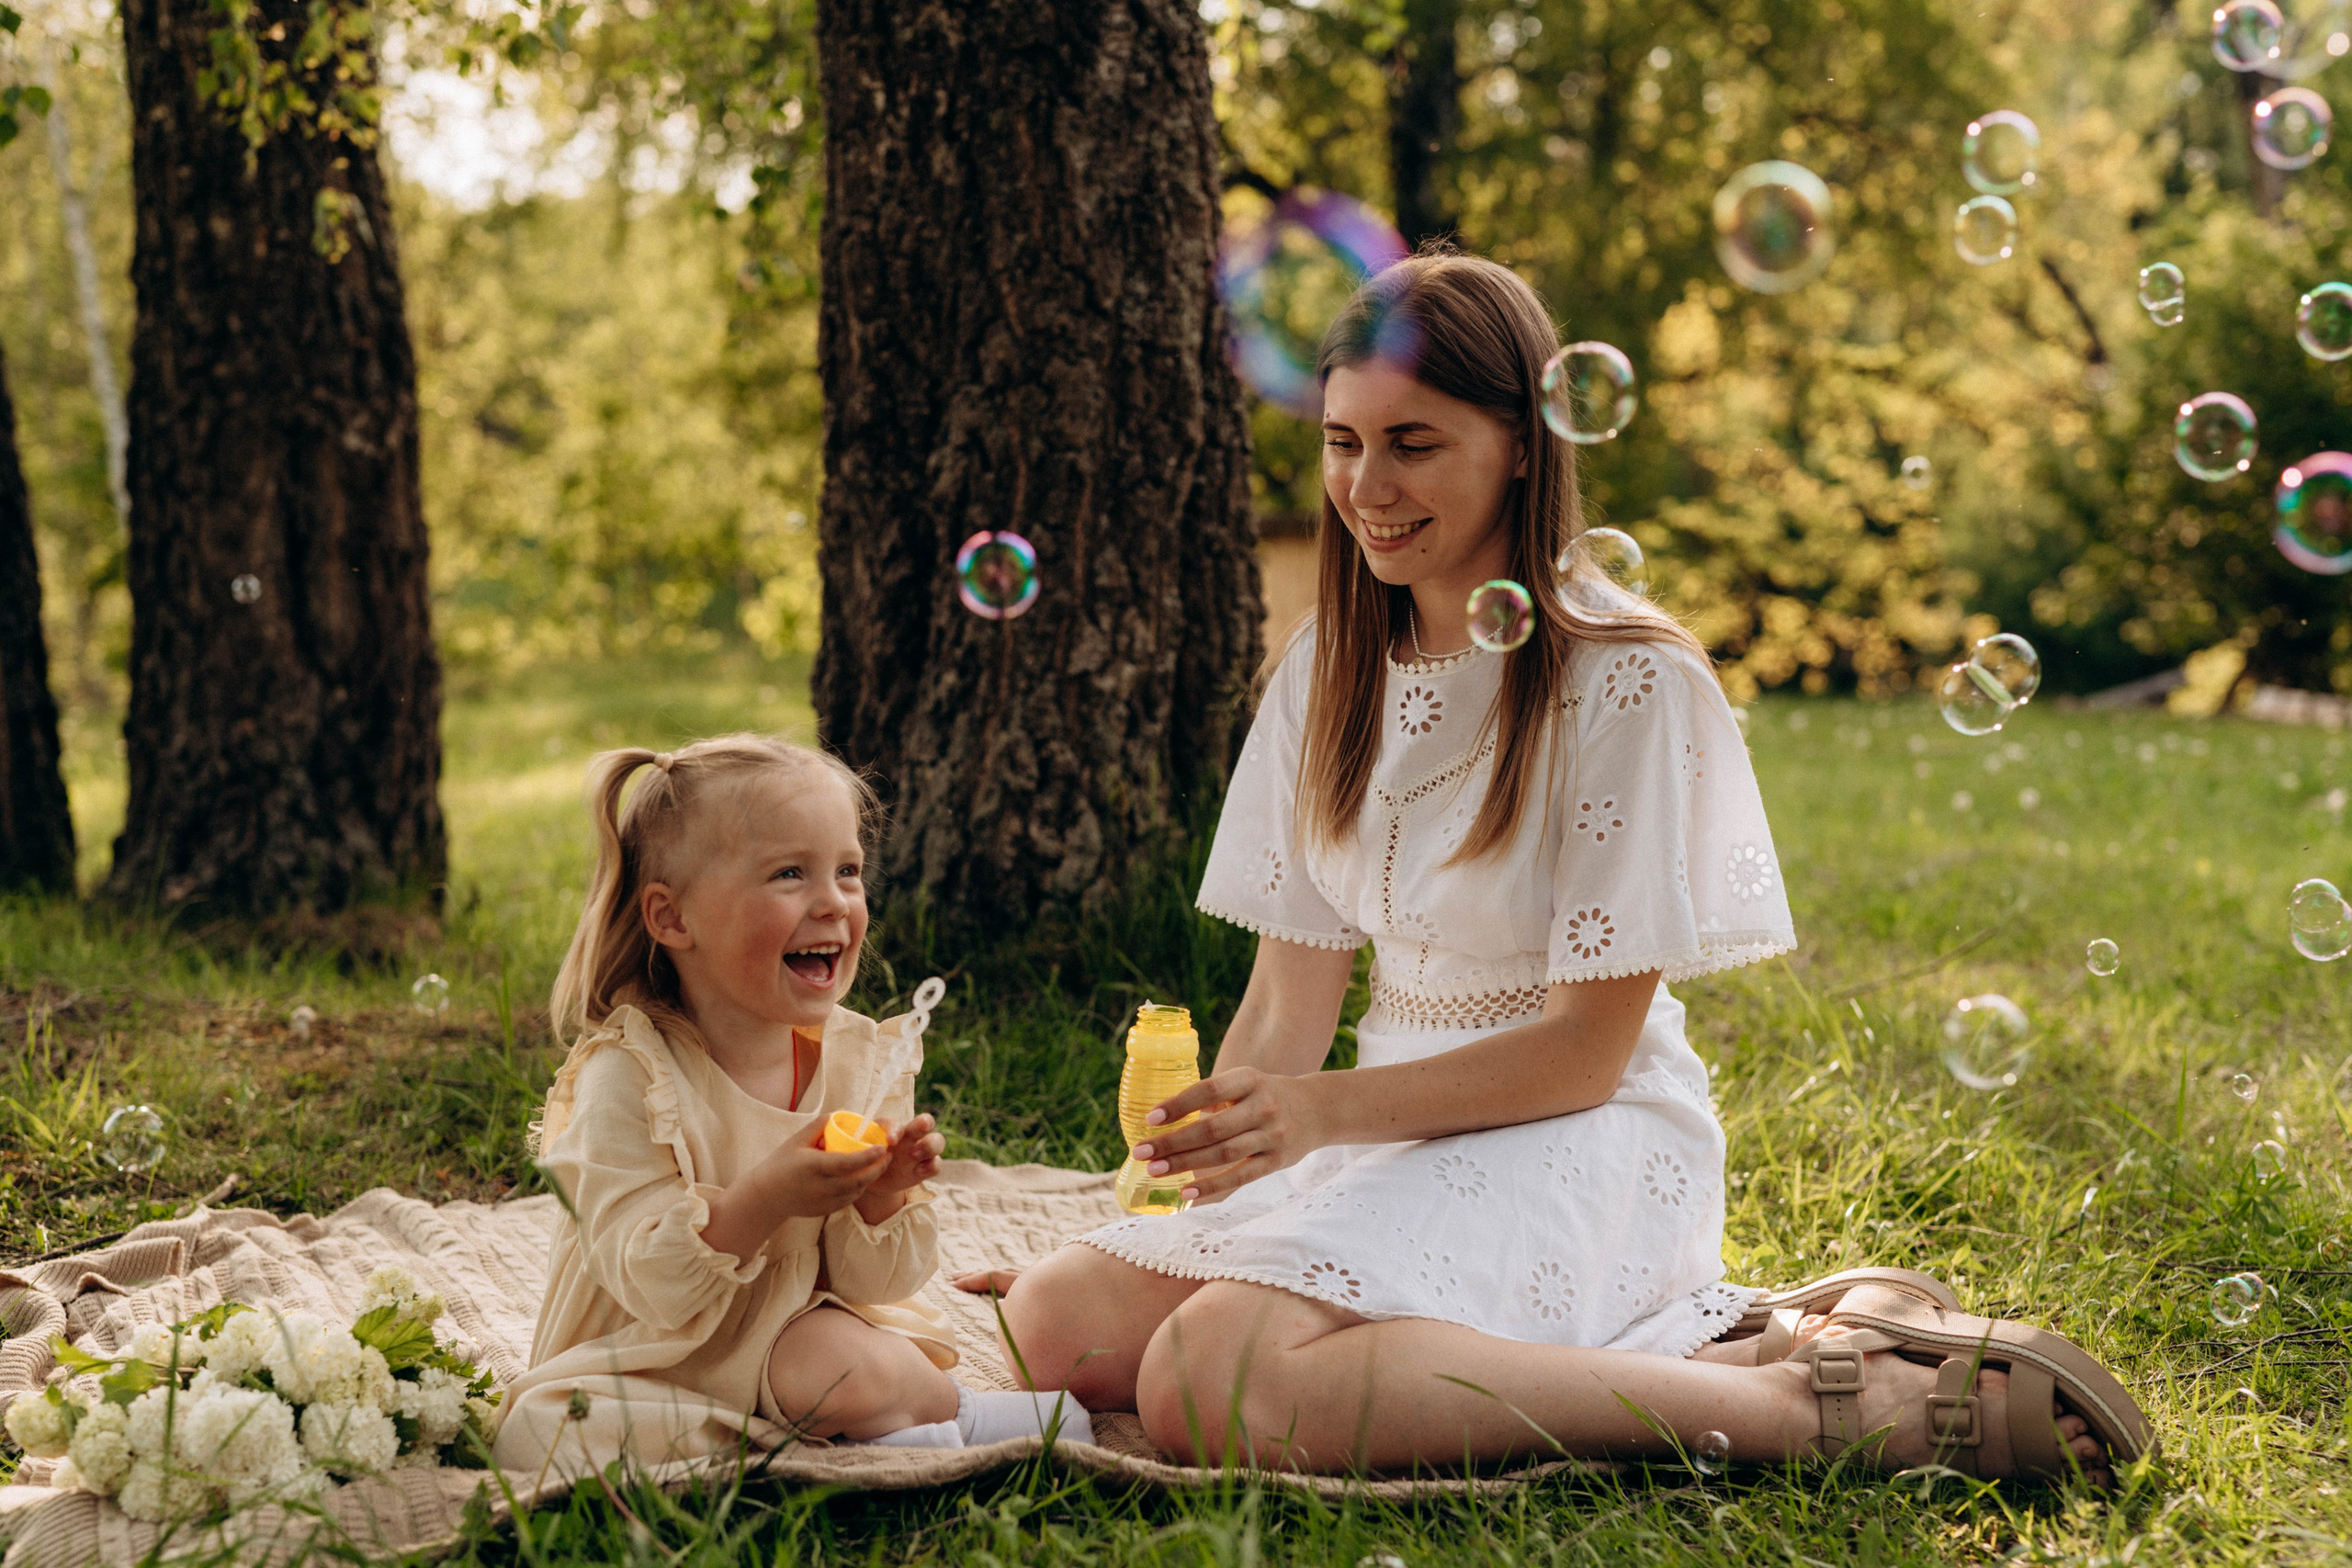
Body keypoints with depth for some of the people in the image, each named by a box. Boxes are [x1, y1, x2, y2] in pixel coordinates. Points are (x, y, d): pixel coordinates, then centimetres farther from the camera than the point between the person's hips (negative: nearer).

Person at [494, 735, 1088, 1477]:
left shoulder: (864, 1058, -4)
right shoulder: (625, 1077, -17)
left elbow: (873, 1283, -1)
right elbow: (648, 1284, -22)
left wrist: (882, 1201, -22)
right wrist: (762, 1201, -36)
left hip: (794, 1336, 0)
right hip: (650, 1355, 0)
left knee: (854, 1369, -33)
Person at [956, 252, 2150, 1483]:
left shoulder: (1628, 681, -11)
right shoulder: (1331, 668, 10)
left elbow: (1590, 1047, -11)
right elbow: (1288, 1003, 9)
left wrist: (1324, 1110, -21)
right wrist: (1198, 1170, -6)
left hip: (1575, 1146, -8)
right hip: (1395, 1130, 8)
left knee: (1209, 1385, -31)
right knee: (1057, 1325, -15)